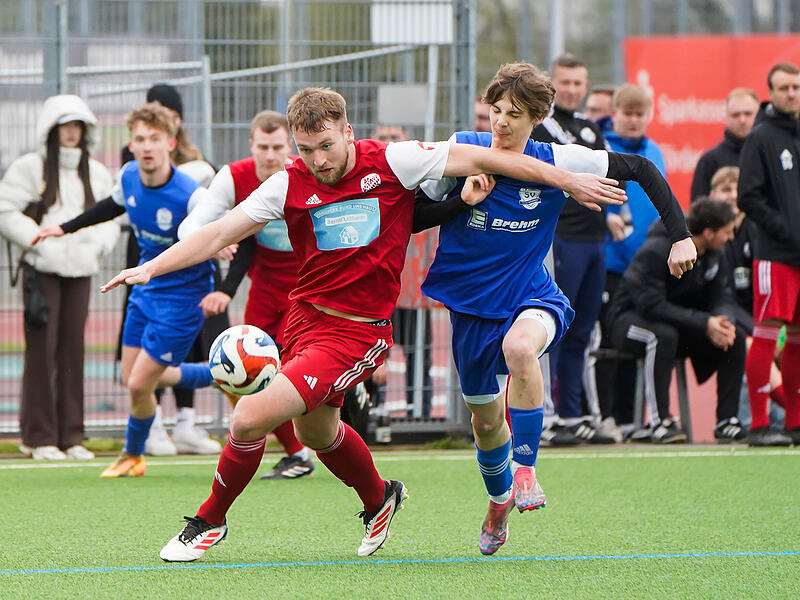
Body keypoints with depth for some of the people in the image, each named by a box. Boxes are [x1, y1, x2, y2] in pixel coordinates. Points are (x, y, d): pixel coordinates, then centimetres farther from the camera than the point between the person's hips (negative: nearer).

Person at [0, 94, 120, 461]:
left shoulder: (97, 173, 13)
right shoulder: (30, 168, -2)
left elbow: (110, 219, 18)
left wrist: (95, 246, -2)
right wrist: (41, 242, -13)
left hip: (80, 271, 4)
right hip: (41, 269, -4)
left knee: (73, 350, 4)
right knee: (42, 351, -6)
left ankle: (71, 436, 10)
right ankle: (39, 436, -1)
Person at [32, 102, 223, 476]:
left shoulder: (191, 196, -28)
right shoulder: (129, 177, -7)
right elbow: (113, 205, 17)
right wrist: (66, 228, 23)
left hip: (182, 298, -7)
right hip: (146, 289, 7)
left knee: (139, 385, -5)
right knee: (133, 380, 12)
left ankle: (133, 455, 23)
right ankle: (220, 376, 30)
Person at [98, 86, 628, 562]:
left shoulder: (391, 162, -11)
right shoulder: (290, 184, -3)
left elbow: (477, 159, -6)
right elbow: (218, 235, -2)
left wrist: (567, 181, -4)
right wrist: (152, 267, -14)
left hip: (356, 331, -5)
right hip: (305, 316, 6)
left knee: (251, 419, -16)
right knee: (315, 431, 24)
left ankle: (210, 522, 7)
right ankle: (379, 498, 54)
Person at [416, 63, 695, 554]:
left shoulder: (557, 163, -12)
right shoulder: (461, 151, -10)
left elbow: (640, 169, -2)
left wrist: (681, 236, -6)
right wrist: (461, 198, -24)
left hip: (532, 298, -3)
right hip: (471, 304, 3)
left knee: (520, 346, -39)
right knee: (485, 420, 14)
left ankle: (525, 469, -28)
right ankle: (500, 501, 46)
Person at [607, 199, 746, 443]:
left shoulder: (713, 255, -1)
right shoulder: (656, 251, -25)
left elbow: (721, 297, 1)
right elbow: (651, 305, -30)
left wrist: (723, 321, -25)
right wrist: (704, 324, -35)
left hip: (681, 322, 7)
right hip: (632, 317, -7)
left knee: (736, 337, -14)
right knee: (663, 336, -41)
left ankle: (726, 420, -12)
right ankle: (659, 421, -36)